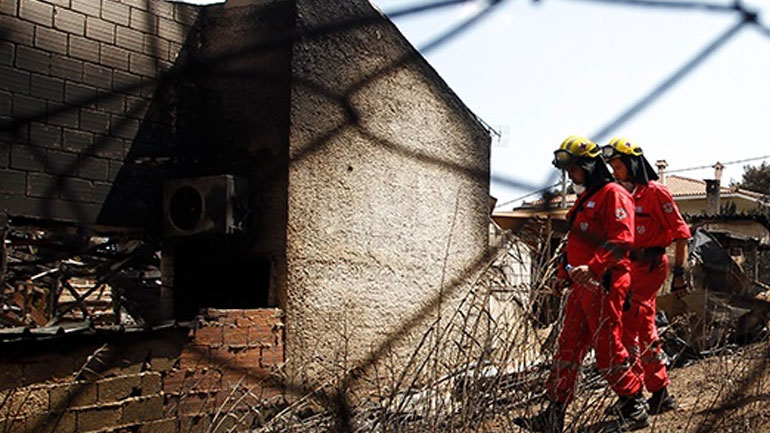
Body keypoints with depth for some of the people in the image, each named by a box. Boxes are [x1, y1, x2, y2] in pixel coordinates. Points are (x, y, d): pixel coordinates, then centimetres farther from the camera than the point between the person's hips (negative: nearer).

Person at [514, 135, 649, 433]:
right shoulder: (585, 199, 22)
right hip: (582, 286, 9)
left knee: (608, 352, -3)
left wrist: (592, 268, -29)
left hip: (603, 285, -9)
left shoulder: (613, 194, -8)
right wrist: (565, 272, 23)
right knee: (568, 350, 8)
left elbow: (622, 240, -20)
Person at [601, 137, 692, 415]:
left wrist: (679, 272, -12)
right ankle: (661, 394, 21)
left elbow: (681, 233, -10)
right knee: (646, 331, 11)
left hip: (650, 265, -9)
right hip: (633, 266, 9)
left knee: (627, 325, -12)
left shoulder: (655, 192, -9)